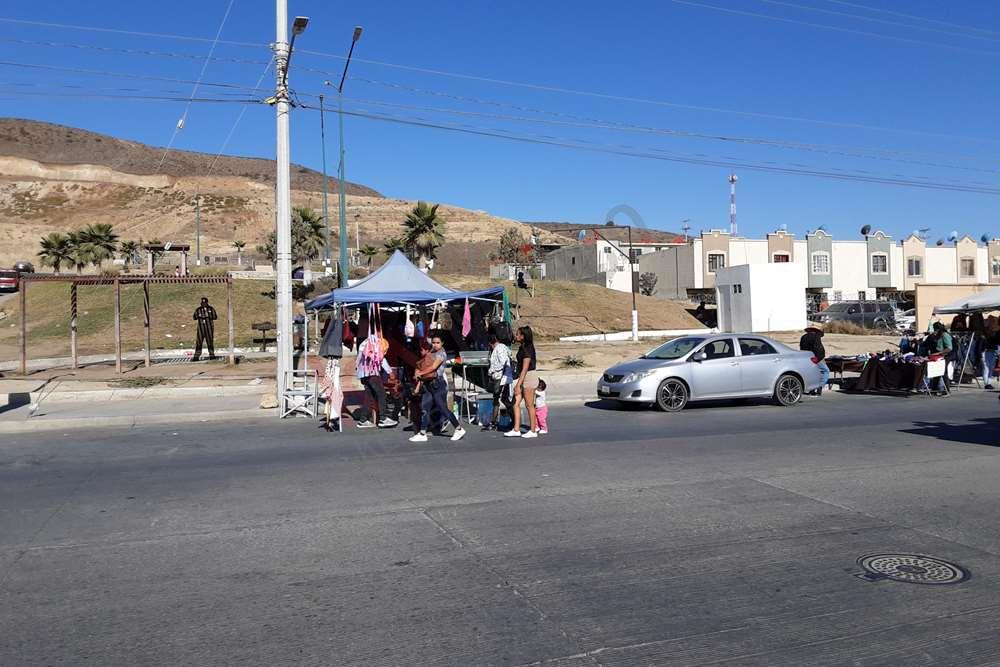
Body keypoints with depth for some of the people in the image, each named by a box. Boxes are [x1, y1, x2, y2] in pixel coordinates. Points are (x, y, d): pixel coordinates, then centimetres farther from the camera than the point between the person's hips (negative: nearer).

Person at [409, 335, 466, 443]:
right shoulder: (429, 353, 17)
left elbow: (433, 367, -16)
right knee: (424, 408, 2)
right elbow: (420, 367, 21)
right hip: (427, 384, 8)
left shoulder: (441, 353, -6)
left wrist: (420, 373, -13)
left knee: (443, 408, -5)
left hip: (438, 383, -8)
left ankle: (459, 429, 6)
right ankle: (422, 434, 5)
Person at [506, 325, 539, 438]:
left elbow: (525, 369, -21)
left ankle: (533, 431, 10)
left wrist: (518, 384, -21)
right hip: (523, 378, 10)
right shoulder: (522, 347, 11)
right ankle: (516, 430, 10)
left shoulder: (527, 349, -18)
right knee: (516, 403, 7)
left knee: (529, 405, 0)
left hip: (529, 377, -9)